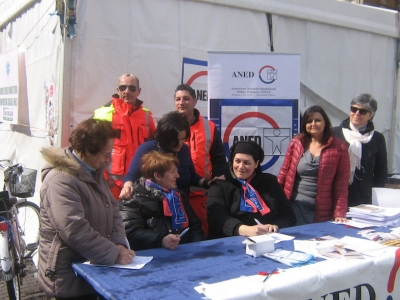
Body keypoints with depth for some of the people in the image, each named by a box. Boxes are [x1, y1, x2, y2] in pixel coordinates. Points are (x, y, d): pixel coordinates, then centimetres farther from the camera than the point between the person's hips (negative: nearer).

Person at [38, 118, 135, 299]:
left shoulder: (94, 171, 7)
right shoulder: (61, 180, -23)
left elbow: (112, 209, 9)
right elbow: (76, 232, -29)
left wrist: (119, 244, -6)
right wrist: (115, 254, -21)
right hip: (70, 277, -8)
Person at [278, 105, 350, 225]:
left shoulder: (338, 147, -3)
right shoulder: (296, 143, 2)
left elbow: (341, 184, -3)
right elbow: (284, 173, 7)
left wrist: (339, 213, -9)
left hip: (322, 212, -1)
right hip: (295, 208, 1)